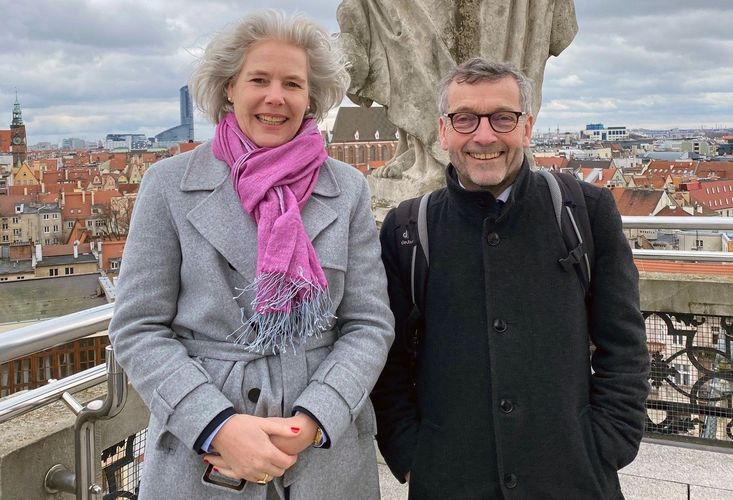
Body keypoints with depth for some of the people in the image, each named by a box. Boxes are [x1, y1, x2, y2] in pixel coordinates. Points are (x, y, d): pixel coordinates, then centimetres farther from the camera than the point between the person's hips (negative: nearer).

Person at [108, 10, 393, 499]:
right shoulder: (170, 183, -2)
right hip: (199, 455, -1)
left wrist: (310, 422, -15)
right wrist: (218, 426, -16)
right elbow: (138, 329, -4)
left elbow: (369, 324, -2)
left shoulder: (349, 189, 1)